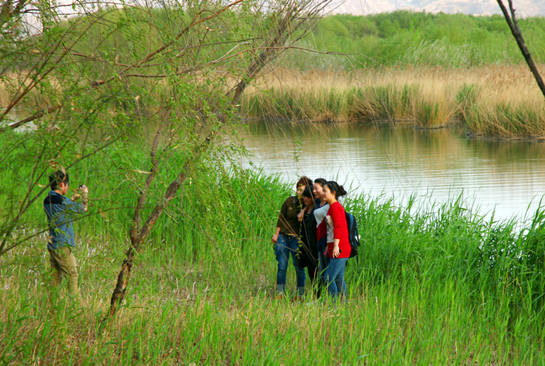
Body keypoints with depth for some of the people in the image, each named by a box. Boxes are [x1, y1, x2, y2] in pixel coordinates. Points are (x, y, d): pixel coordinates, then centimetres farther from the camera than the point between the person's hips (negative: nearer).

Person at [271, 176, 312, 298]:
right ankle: (280, 293, 8)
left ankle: (300, 294, 8)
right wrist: (276, 234, 10)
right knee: (282, 266, 2)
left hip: (297, 238, -2)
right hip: (283, 237, 2)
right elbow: (281, 218, 9)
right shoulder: (289, 201, 0)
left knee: (299, 267, -2)